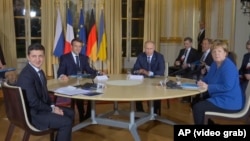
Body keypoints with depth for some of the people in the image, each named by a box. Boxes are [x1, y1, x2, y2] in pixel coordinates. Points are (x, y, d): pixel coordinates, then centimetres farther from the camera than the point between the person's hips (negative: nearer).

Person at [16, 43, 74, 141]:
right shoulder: (26, 76, -25)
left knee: (70, 113, 15)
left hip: (41, 107, 10)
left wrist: (52, 106, -3)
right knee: (66, 122, -16)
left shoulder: (38, 70, 6)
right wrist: (52, 109, -15)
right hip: (32, 113, -10)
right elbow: (34, 102, -26)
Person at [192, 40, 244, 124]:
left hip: (229, 102, -10)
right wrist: (202, 82, -6)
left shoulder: (228, 66, -20)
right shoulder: (214, 64, 10)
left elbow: (227, 87, -29)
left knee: (197, 108, -19)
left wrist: (208, 87, -24)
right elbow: (208, 78, 18)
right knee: (195, 103, 16)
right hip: (220, 98, 10)